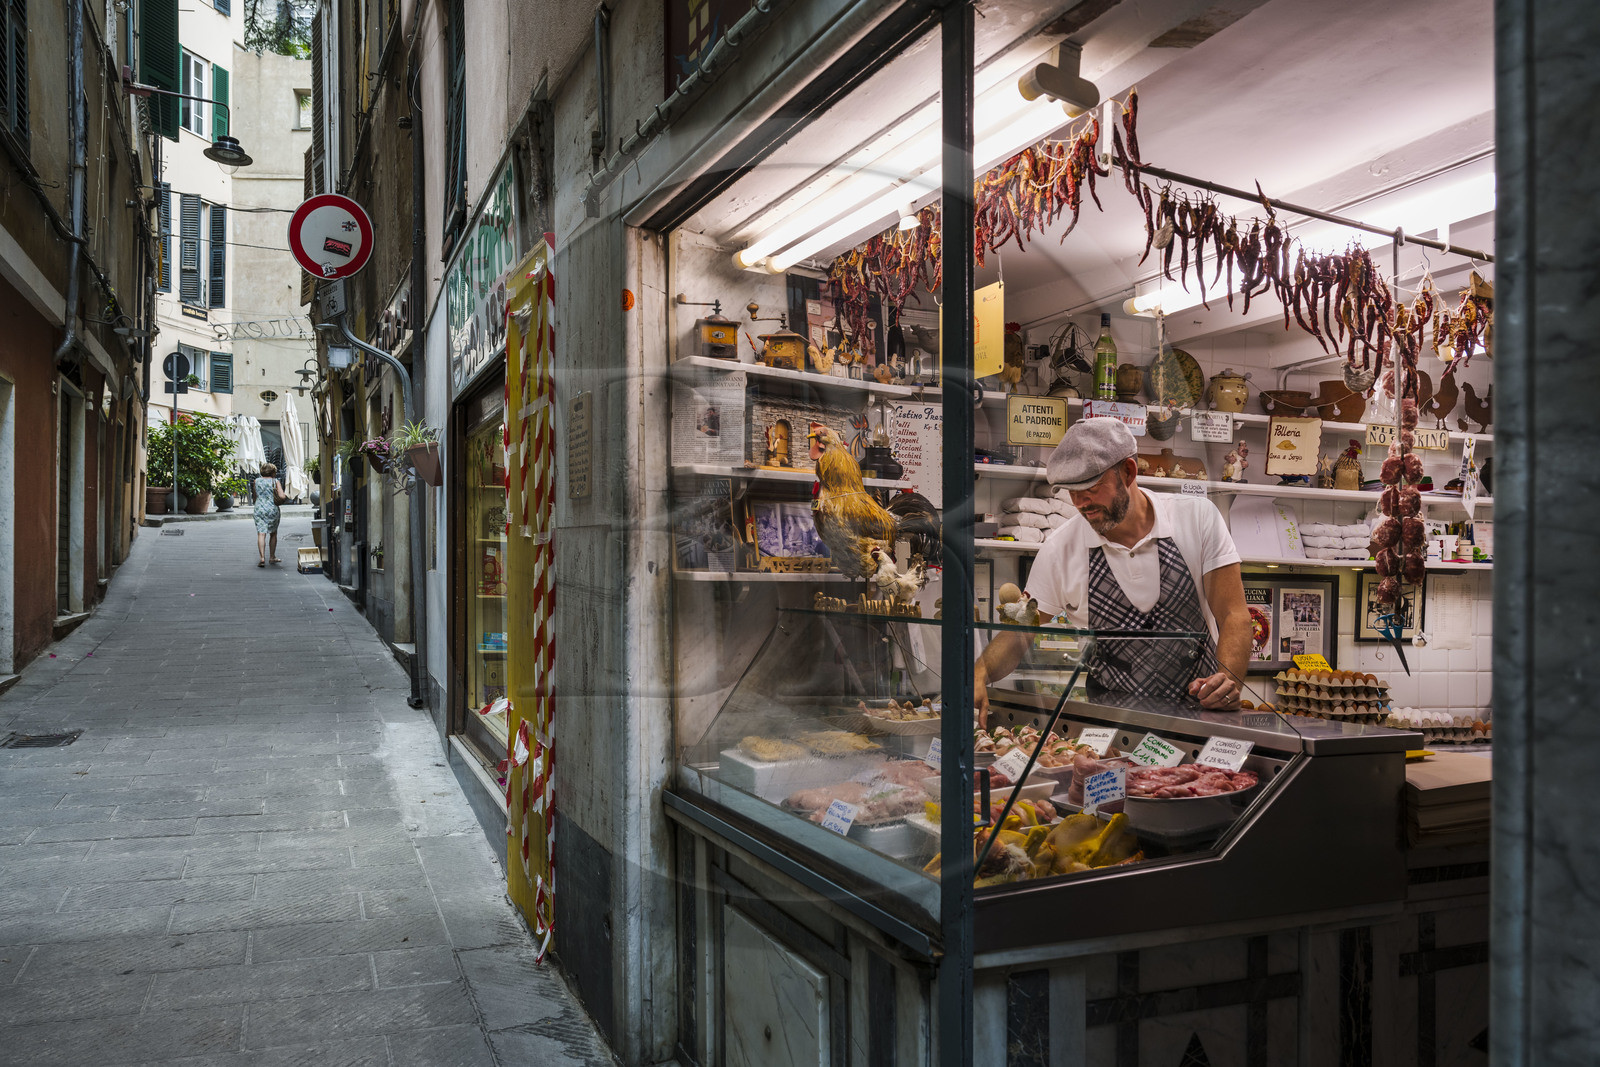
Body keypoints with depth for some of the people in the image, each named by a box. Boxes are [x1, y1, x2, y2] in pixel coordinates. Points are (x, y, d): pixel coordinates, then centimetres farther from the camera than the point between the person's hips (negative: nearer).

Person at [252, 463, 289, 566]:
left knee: (261, 534, -5)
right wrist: (286, 495, 8)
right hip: (272, 510, -1)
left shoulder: (257, 481, 6)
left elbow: (255, 496, 12)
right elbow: (282, 496, -13)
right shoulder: (275, 482, -3)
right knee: (273, 534, 15)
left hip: (259, 509, 1)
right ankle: (272, 557, 22)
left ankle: (262, 558, -18)